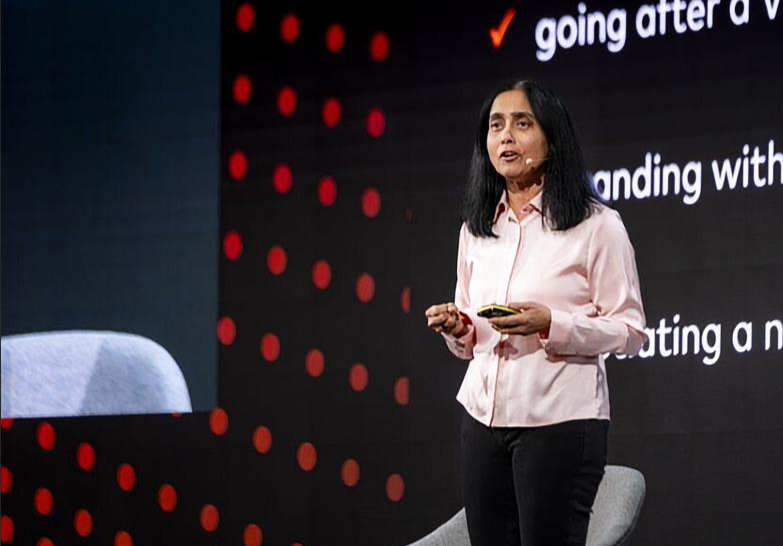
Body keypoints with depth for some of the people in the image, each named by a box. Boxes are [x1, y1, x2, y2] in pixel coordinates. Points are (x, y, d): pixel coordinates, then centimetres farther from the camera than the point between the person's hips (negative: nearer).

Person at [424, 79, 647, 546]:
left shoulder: (596, 225, -3)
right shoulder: (476, 229, 15)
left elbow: (630, 331, -6)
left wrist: (552, 324, -20)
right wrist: (456, 329, -2)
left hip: (560, 421, -5)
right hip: (483, 417, 5)